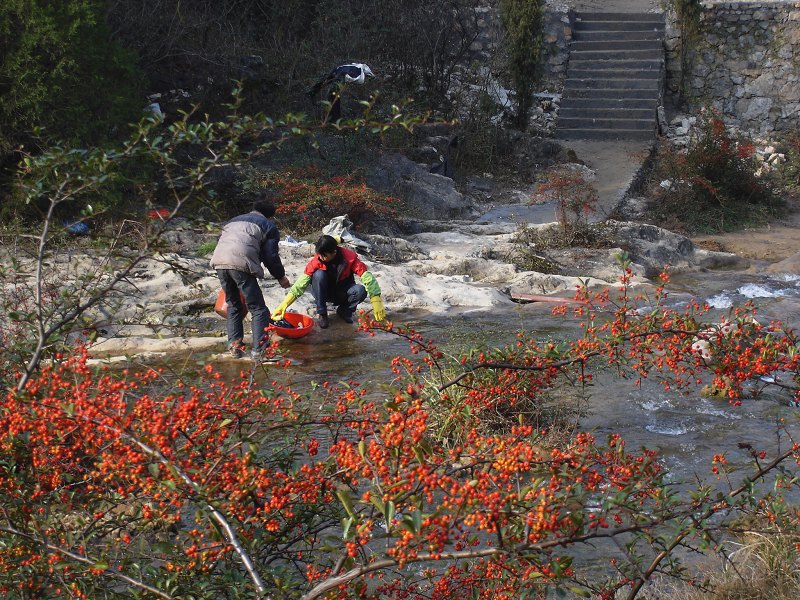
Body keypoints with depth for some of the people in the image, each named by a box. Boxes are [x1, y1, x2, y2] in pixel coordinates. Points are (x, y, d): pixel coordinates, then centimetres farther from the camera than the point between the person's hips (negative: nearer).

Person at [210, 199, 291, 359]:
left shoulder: (234, 220, 34)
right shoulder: (269, 225, 16)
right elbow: (271, 256, 8)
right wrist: (281, 277, 22)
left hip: (219, 260, 6)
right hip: (241, 264, -6)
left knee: (233, 304, 23)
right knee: (258, 309, 2)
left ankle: (234, 344, 17)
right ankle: (259, 349, -5)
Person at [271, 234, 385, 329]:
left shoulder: (349, 257, -24)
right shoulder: (317, 261, -22)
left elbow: (367, 277, -27)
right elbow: (301, 283, -24)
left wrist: (377, 302, -36)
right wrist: (284, 304, -33)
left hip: (343, 293, 0)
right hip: (325, 293, 0)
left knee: (361, 291, -32)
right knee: (319, 274, -31)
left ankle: (344, 311, 1)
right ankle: (321, 313, -16)